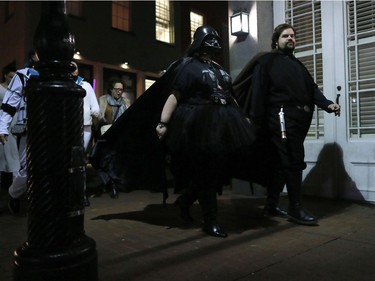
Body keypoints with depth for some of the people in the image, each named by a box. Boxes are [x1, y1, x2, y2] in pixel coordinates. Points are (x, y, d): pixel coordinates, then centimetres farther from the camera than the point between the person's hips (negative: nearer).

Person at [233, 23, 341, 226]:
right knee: (293, 162, -9)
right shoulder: (266, 61, 2)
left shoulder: (297, 64, 25)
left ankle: (271, 205, 19)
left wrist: (327, 104, -3)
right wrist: (256, 122, -16)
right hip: (281, 118, -8)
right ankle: (296, 209, 1)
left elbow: (311, 88, 15)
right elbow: (258, 93, -8)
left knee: (281, 163, 10)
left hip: (297, 119, 8)